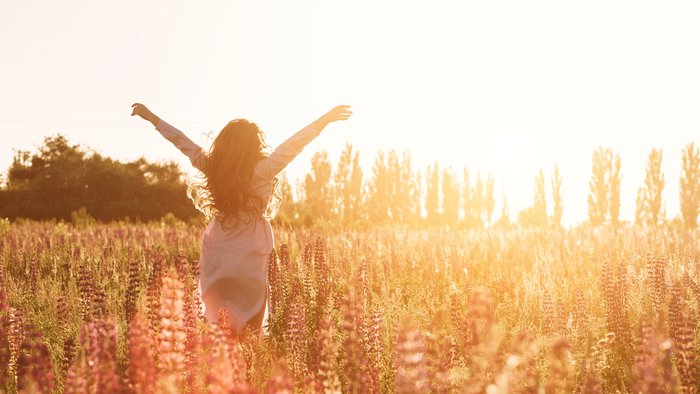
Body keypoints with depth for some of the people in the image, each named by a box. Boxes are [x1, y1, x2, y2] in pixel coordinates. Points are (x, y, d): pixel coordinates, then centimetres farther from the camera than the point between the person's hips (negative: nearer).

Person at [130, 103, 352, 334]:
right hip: (248, 261, -4)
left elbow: (181, 141, 6)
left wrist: (151, 117, 17)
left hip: (215, 258, 4)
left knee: (214, 324, 15)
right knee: (249, 329, 7)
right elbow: (294, 144, -16)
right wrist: (326, 119, -14)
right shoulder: (262, 170, -16)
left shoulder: (212, 166, -5)